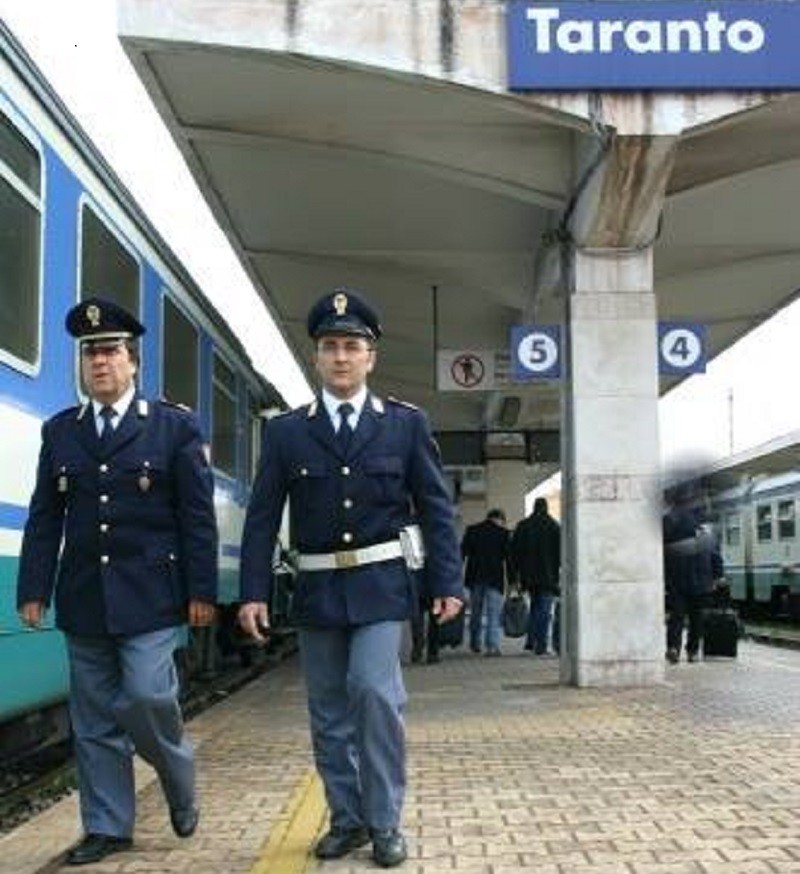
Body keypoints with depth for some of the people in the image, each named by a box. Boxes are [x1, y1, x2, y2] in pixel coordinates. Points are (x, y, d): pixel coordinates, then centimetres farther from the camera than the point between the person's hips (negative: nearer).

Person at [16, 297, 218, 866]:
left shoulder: (175, 428, 1)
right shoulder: (59, 431, 11)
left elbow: (198, 517, -2)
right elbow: (45, 518, 9)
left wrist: (201, 591, -6)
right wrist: (33, 590, 3)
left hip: (150, 594, -4)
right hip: (83, 598, 4)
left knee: (146, 697, -11)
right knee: (94, 718, 7)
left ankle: (180, 782, 18)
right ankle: (107, 827, 18)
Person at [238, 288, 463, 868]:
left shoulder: (406, 424, 2)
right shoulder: (286, 432, 3)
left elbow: (436, 509, 2)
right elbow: (263, 517, 2)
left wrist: (447, 582, -4)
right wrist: (254, 593, -4)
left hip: (381, 582, -2)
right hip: (318, 586, 2)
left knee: (375, 691, -15)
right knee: (328, 710, 9)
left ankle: (385, 822, 1)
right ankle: (347, 819, 23)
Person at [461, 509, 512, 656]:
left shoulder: (471, 531, 6)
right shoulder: (503, 533, -2)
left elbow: (462, 554, 6)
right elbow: (508, 558, -3)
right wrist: (511, 581, 0)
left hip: (475, 578, 3)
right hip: (495, 579, -3)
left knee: (475, 613, 16)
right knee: (494, 614, -2)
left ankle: (475, 644, 23)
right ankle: (492, 646, -12)